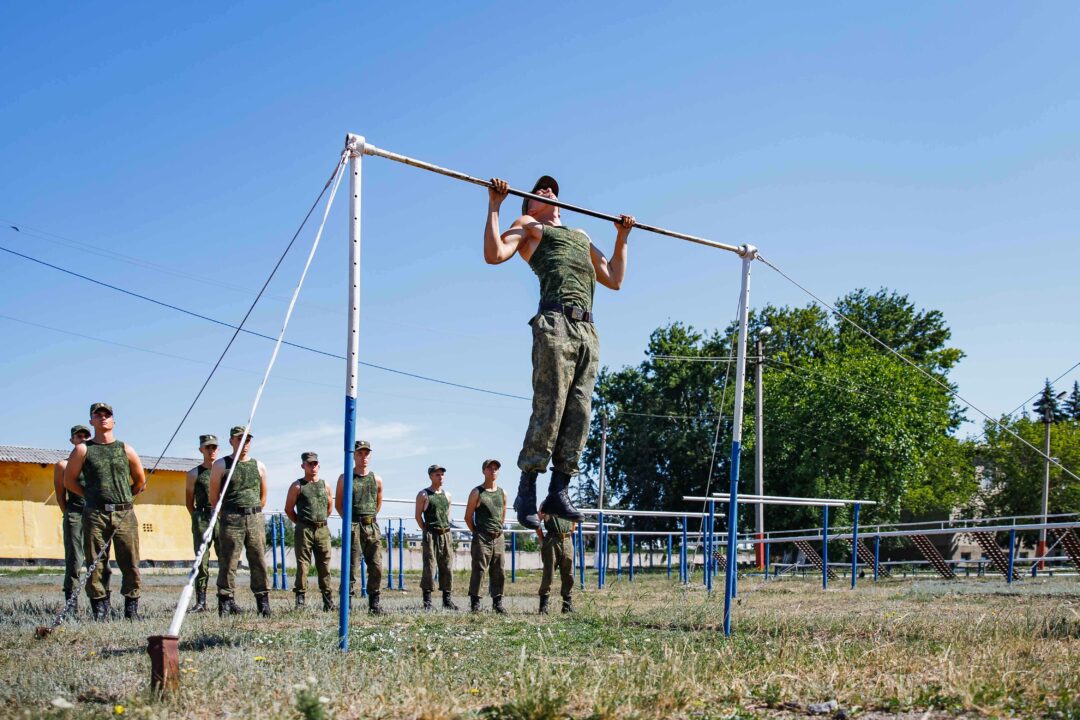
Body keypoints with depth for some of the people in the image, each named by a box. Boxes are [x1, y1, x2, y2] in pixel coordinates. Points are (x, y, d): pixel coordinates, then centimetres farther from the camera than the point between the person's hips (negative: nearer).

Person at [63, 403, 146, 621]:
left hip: (125, 515, 1)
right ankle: (100, 611, 4)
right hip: (95, 515, -1)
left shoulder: (126, 450, 13)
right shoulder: (83, 450, 8)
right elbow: (68, 480, 11)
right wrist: (91, 496, 6)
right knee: (95, 565, -3)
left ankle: (132, 610, 7)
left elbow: (140, 481, 22)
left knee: (130, 564, -2)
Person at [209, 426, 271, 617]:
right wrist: (226, 515, 6)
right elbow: (214, 496, 5)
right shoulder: (221, 465, 4)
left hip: (255, 519, 3)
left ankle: (263, 601, 6)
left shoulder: (259, 466, 13)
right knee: (228, 562, -5)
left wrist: (254, 514, 15)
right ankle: (226, 602, -3)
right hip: (231, 519, -3)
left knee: (259, 561, 2)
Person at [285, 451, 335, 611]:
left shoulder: (325, 486, 13)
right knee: (302, 565, -5)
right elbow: (289, 509, 4)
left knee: (324, 565, 4)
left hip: (323, 530, 3)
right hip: (304, 531, -3)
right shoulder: (297, 486, 1)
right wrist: (301, 523, 5)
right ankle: (300, 598, -2)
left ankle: (328, 601, 6)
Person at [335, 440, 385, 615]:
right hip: (353, 526, -3)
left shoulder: (377, 480, 12)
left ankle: (374, 603, 10)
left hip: (372, 526, 4)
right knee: (352, 567, -6)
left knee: (376, 566, 1)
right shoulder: (345, 478, 4)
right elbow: (338, 503, 8)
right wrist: (349, 519, 3)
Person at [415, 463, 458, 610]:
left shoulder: (447, 495, 16)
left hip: (446, 534, 5)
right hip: (431, 534, -5)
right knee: (429, 566, -7)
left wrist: (447, 528, 12)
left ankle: (447, 599, 10)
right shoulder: (423, 495, 0)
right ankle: (427, 601, -4)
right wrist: (426, 531, -3)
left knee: (447, 566, 4)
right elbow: (418, 515, 0)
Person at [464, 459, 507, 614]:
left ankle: (497, 602, 12)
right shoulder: (477, 492, -1)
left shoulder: (502, 493, 13)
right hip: (482, 538, -5)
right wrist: (476, 532, 1)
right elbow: (468, 517, 2)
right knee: (479, 570, -7)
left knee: (498, 572, 5)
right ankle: (474, 602, -4)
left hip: (498, 538, 5)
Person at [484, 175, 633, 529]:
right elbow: (494, 254, 1)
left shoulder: (581, 236, 36)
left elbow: (614, 280, 34)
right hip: (556, 322, -6)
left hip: (587, 328, 6)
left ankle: (559, 491, 0)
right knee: (548, 409, -12)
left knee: (579, 411, -3)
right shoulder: (527, 225, 19)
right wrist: (494, 206, 2)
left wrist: (622, 237, 37)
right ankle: (527, 491, -8)